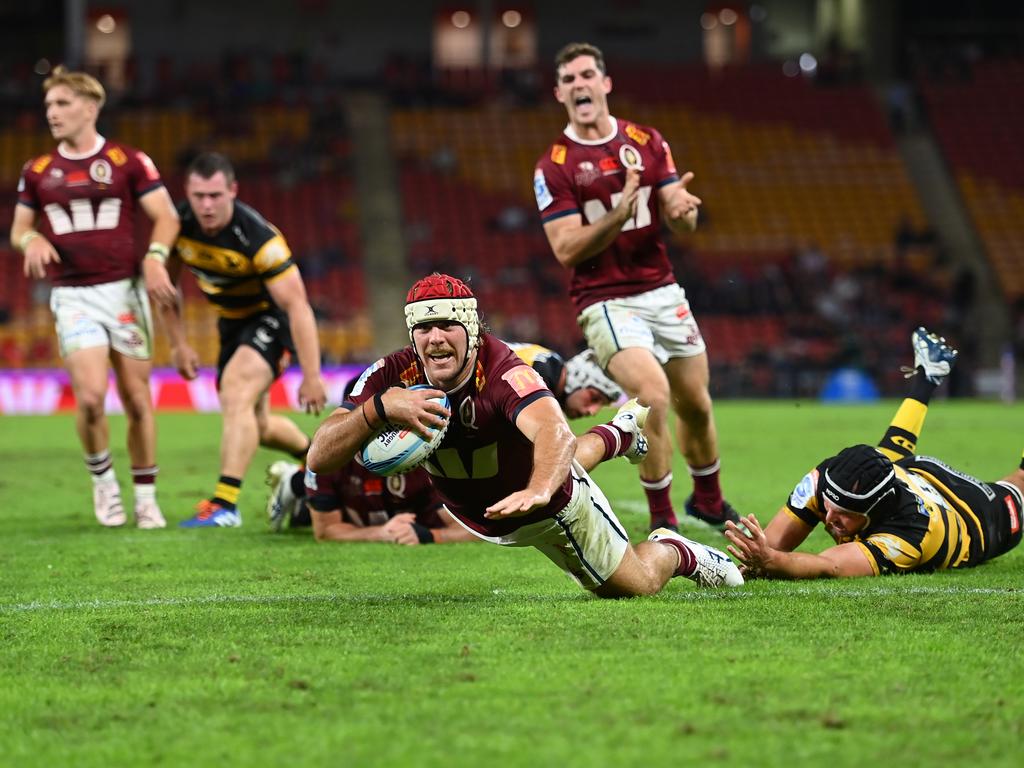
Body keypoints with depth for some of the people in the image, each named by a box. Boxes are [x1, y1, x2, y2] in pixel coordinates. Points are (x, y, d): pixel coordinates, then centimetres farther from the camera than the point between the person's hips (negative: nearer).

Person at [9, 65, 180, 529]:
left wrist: (155, 257, -18)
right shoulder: (37, 172, 9)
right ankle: (102, 480, 10)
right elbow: (18, 229, 16)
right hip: (71, 296, 1)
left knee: (136, 400, 1)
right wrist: (31, 240, -7)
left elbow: (166, 215, 0)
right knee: (90, 396, -15)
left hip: (124, 290, -1)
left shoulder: (128, 161, 1)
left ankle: (146, 499, 14)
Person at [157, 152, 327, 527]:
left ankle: (225, 503, -32)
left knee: (236, 396, -28)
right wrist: (178, 344, 0)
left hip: (271, 316, -7)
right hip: (232, 322, 7)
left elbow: (296, 304, -31)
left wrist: (311, 376, -33)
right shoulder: (178, 223, -16)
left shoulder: (258, 237, -32)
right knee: (255, 426, 14)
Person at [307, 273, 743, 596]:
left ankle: (674, 551, 43)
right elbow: (320, 460, -35)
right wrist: (379, 407, -53)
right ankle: (618, 435, 58)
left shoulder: (503, 372, -39)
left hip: (555, 506, -5)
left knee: (636, 585, 11)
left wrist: (538, 491, -80)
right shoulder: (392, 376, -28)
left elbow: (555, 434, -59)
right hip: (480, 517, 5)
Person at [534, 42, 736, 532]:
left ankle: (708, 500, 37)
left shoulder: (647, 142, 6)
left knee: (695, 404, 11)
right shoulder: (554, 166, -6)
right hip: (606, 302, -5)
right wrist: (619, 213, -28)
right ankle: (661, 519, -9)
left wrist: (681, 209, -21)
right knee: (653, 395, -23)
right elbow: (566, 249, -13)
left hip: (663, 292, 5)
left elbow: (682, 224, 4)